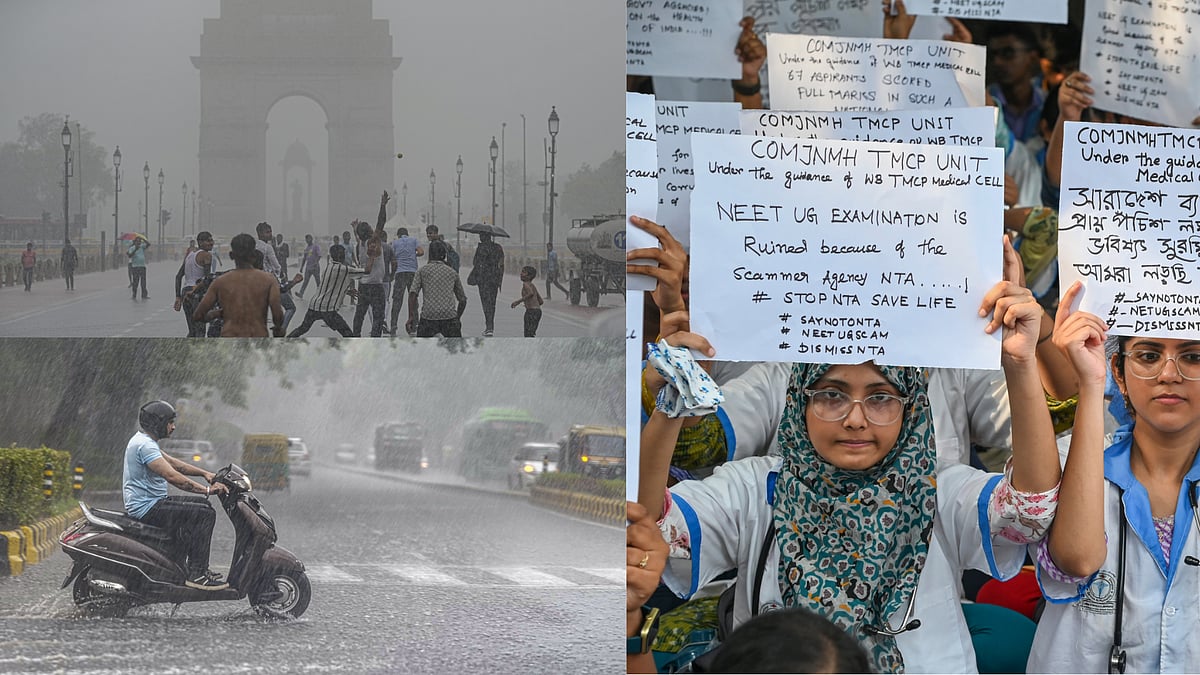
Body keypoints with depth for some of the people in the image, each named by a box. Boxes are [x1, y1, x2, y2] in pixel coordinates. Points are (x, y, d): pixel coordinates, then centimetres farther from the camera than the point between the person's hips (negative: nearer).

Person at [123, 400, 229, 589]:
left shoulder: (142, 440, 15)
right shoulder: (145, 445, -20)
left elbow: (173, 462, 22)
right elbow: (172, 476, -28)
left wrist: (204, 473, 11)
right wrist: (207, 490, -25)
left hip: (144, 504, 11)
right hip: (148, 508, -11)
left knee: (201, 505, 21)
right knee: (205, 514, -16)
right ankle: (197, 574, -15)